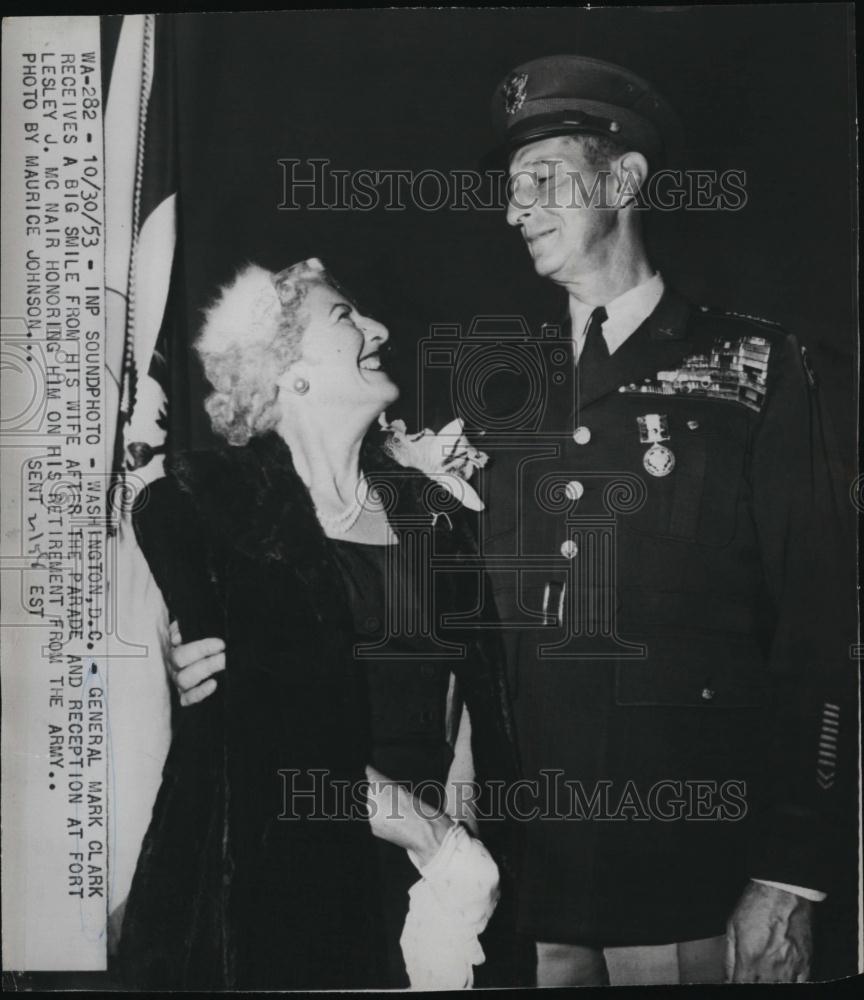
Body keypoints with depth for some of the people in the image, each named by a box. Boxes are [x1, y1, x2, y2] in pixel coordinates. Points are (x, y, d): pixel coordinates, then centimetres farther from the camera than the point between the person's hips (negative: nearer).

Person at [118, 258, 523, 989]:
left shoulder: (429, 505, 6)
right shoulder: (202, 507, -8)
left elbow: (473, 692, 1)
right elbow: (269, 735, -14)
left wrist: (456, 850, -12)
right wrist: (440, 841, -15)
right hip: (273, 894, -4)